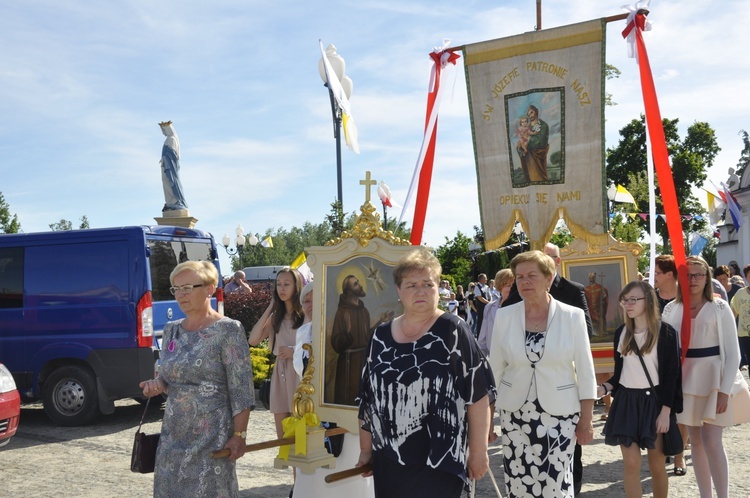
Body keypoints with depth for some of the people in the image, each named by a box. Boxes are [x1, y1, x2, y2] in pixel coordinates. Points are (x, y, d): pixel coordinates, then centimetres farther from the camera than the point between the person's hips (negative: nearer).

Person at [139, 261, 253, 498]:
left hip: (211, 435, -6)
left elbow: (241, 390, -12)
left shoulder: (228, 330, -10)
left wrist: (239, 435, -16)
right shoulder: (171, 330, 8)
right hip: (173, 434, 6)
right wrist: (157, 385, -3)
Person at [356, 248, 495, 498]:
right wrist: (366, 449, 14)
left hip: (438, 462, -4)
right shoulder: (381, 336, 6)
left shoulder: (453, 331, -7)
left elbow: (478, 393, -9)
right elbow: (368, 399, 12)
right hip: (387, 461, 5)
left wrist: (478, 451, -10)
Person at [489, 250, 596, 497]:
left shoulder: (572, 316, -6)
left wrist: (586, 419, -2)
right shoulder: (504, 316, -2)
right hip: (514, 414, 2)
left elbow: (586, 371, -2)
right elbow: (494, 369, 5)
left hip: (559, 414, -1)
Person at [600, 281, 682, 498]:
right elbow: (620, 373, 10)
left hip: (655, 401, -3)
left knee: (656, 465, 4)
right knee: (631, 463, -2)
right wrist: (603, 388, -8)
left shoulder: (666, 332, -7)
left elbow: (671, 374, -8)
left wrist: (666, 411, -12)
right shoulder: (621, 333, 6)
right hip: (627, 401, 3)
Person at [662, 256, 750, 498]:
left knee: (711, 442, -9)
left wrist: (725, 389, -12)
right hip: (685, 379, 4)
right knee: (695, 441, 10)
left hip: (712, 377, -3)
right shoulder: (671, 309, 3)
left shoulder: (719, 307, -5)